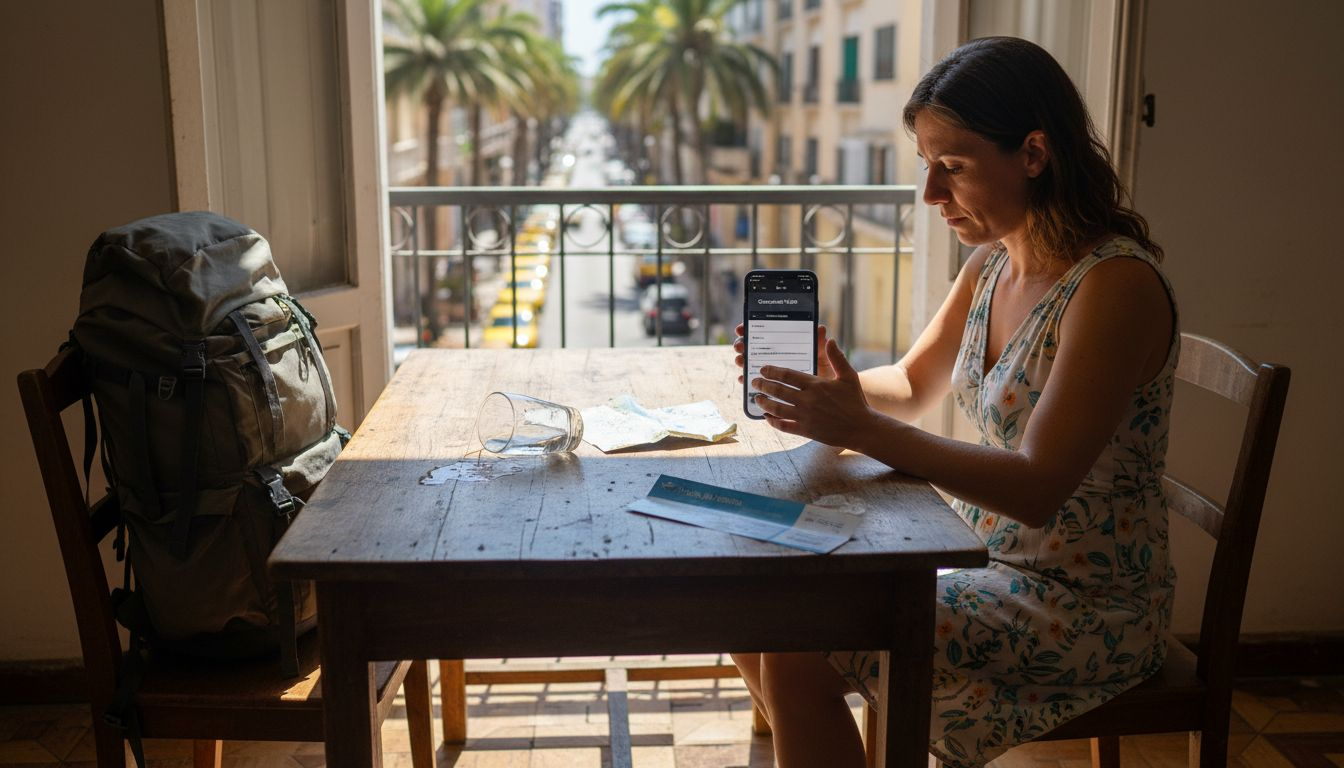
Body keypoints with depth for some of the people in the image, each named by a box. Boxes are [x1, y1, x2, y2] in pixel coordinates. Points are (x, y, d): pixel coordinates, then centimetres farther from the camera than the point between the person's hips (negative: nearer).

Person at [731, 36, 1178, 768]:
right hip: (987, 555, 8)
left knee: (798, 653, -18)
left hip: (1087, 604, -8)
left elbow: (1039, 489, -28)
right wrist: (823, 382, -9)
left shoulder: (1115, 285, -22)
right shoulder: (991, 264, 3)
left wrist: (860, 429, -34)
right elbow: (912, 386, 13)